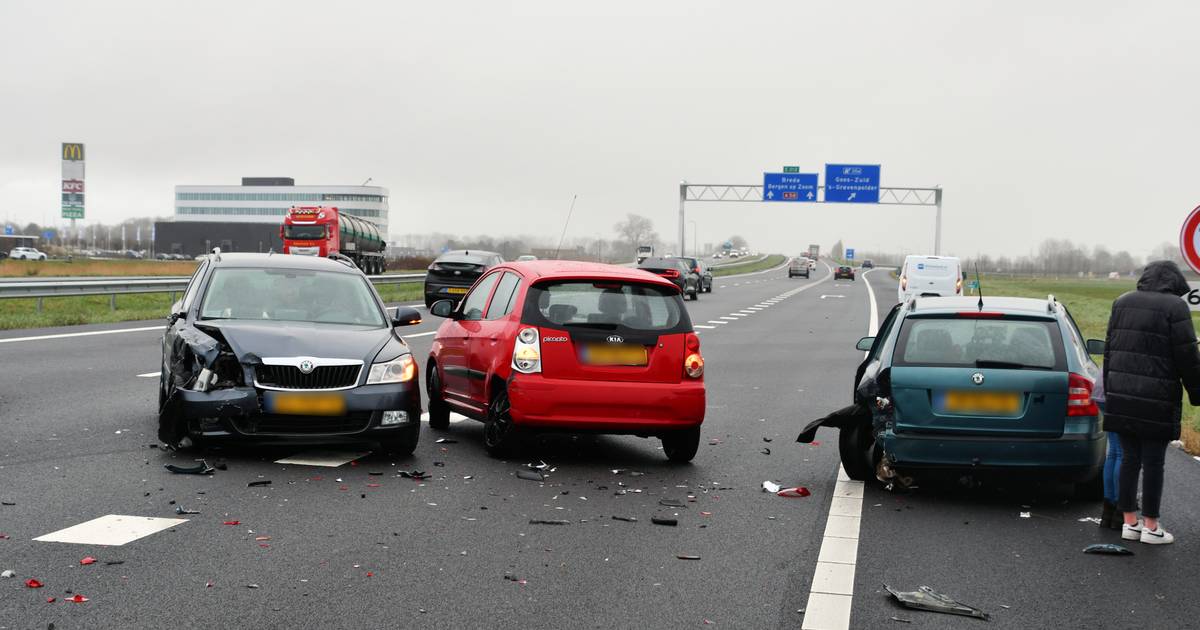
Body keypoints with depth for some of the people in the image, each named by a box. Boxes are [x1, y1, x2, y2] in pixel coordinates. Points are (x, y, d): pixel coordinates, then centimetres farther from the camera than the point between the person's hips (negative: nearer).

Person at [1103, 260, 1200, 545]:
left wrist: (1110, 390, 20)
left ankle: (1130, 522, 17)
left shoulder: (1122, 303, 9)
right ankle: (1150, 526, 11)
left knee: (1129, 458, 11)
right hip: (1156, 400, -5)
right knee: (1153, 462, 3)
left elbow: (1109, 350, 14)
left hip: (1121, 396, 5)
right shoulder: (1175, 307, -9)